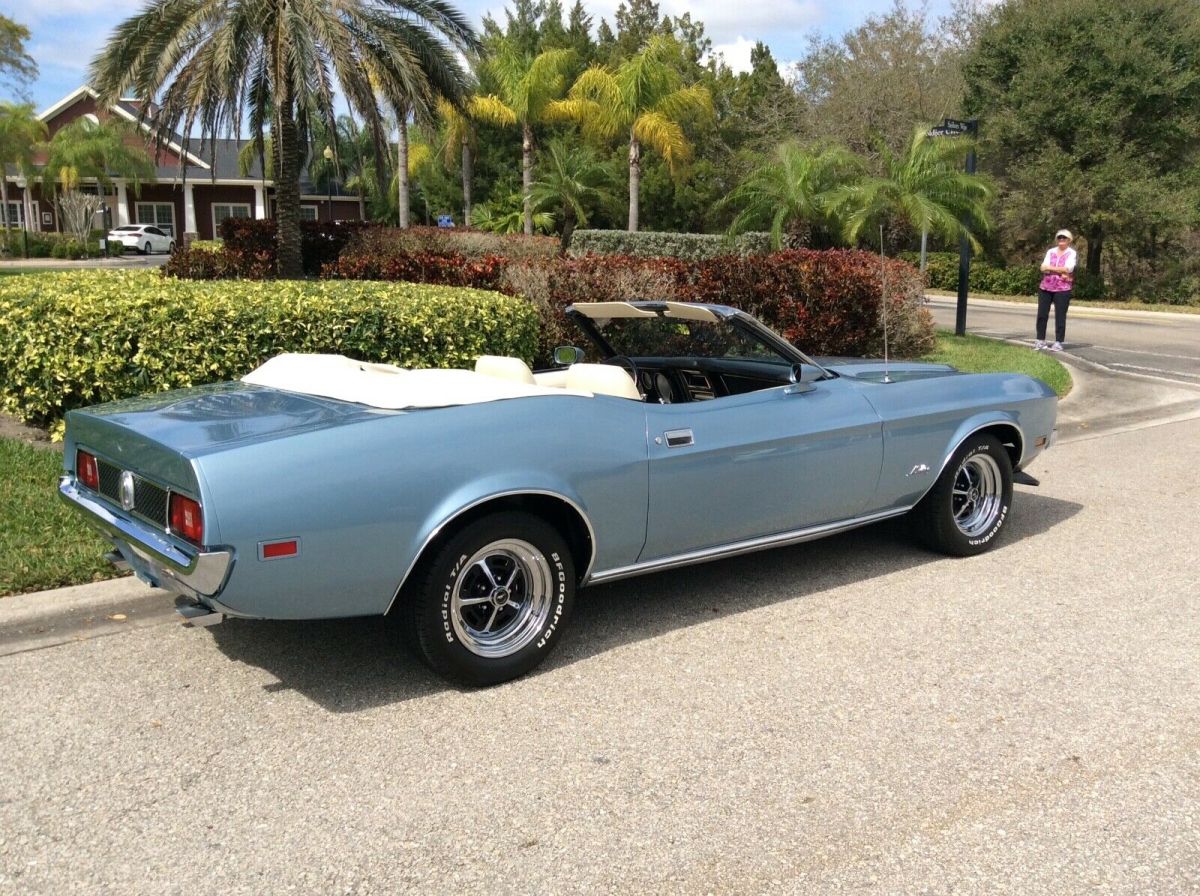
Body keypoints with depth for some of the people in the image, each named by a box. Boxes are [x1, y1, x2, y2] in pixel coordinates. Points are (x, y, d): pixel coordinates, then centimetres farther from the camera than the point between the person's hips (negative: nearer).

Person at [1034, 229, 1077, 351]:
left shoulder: (1072, 253, 0)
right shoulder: (1051, 251, 11)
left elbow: (1067, 269, -14)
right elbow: (1043, 267, -2)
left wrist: (1050, 268, -7)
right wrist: (1060, 272, -12)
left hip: (1062, 289, -4)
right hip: (1045, 287, 4)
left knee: (1060, 316, -2)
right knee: (1042, 314, 4)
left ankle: (1058, 343, 2)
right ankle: (1040, 341, 12)